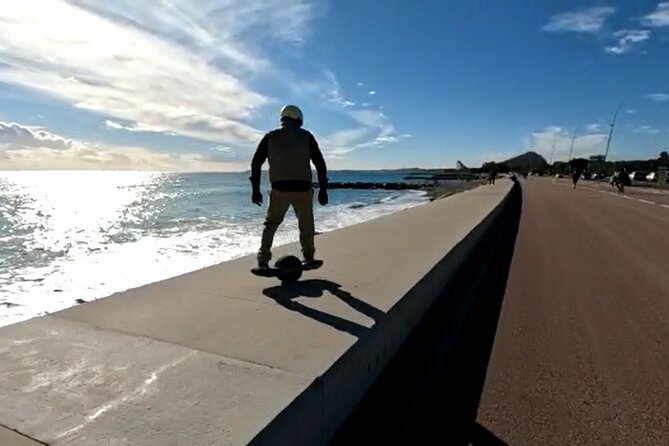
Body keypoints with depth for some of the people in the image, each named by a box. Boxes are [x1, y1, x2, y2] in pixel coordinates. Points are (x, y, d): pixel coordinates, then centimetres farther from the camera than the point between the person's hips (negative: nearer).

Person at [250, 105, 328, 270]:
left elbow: (256, 163, 3)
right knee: (306, 224, 19)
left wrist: (255, 190, 7)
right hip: (302, 188, 0)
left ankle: (263, 261, 10)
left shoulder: (270, 137, 7)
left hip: (279, 188, 1)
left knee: (271, 224, 17)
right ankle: (309, 258, 30)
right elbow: (320, 164, 3)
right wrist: (323, 190, 7)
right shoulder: (306, 136, 6)